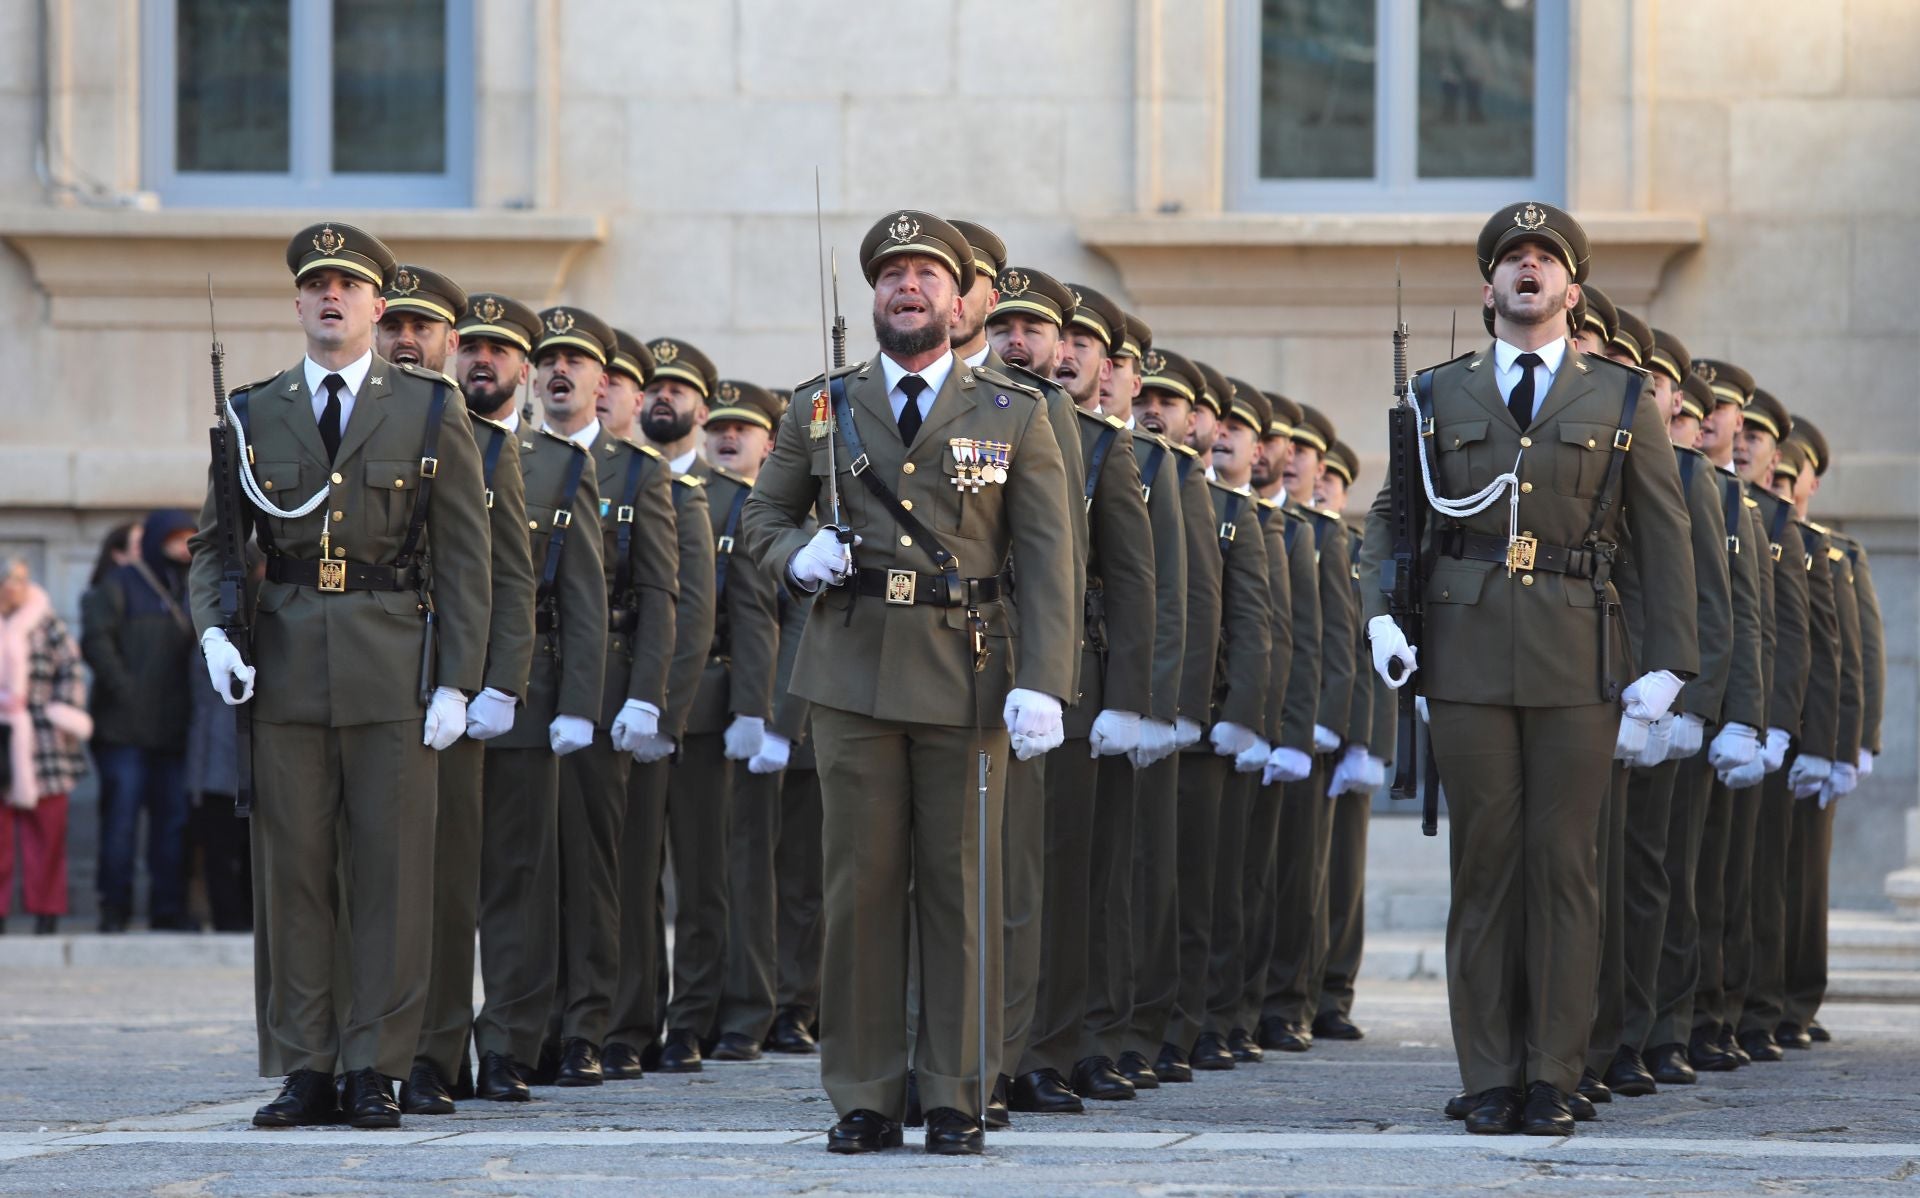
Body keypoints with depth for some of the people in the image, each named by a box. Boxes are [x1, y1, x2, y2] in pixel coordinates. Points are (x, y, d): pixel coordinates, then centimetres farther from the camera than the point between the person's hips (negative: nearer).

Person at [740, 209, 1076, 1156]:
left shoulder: (1015, 417, 5)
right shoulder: (821, 408, 10)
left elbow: (1047, 560, 0)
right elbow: (763, 514, 20)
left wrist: (1040, 682, -11)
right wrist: (799, 556, -4)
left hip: (967, 678, -1)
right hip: (854, 674, 1)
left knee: (961, 888, 1)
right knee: (861, 884, 1)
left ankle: (957, 1099, 7)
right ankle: (866, 1098, 7)